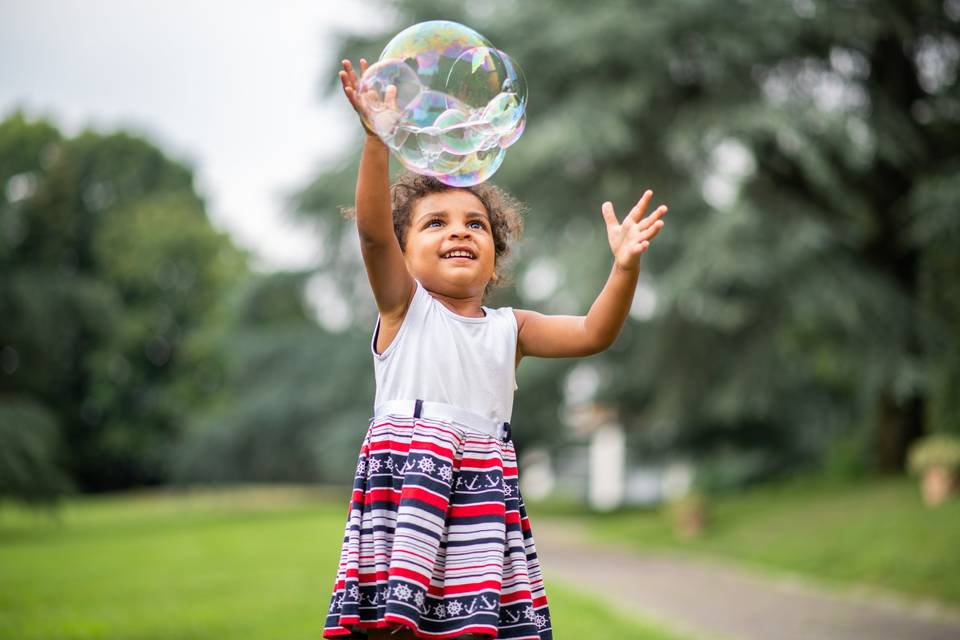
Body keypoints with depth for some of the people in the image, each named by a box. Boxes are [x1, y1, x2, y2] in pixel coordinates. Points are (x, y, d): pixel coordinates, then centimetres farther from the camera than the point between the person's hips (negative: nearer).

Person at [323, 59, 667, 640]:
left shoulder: (508, 328, 17)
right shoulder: (404, 306, 7)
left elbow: (592, 334, 6)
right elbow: (373, 229, -8)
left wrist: (625, 266, -11)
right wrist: (378, 137, -22)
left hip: (484, 486, 3)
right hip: (408, 472, -3)